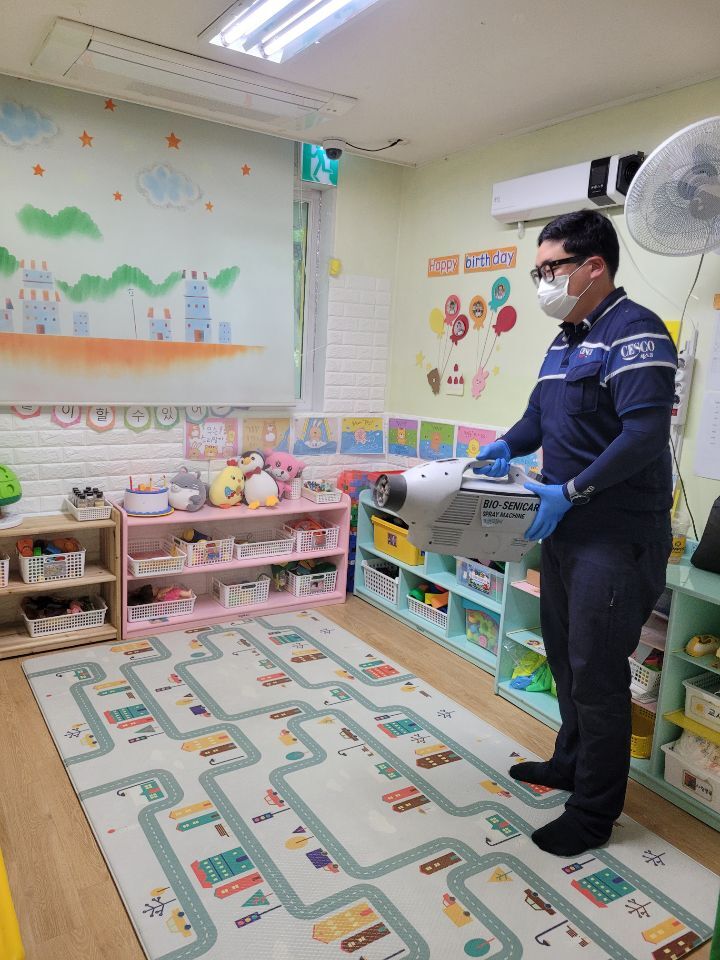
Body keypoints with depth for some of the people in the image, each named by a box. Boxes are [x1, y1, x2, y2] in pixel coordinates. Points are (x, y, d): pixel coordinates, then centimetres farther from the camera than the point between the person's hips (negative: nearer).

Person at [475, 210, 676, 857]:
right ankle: (571, 763, 41)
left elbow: (646, 433, -26)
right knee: (565, 656, 20)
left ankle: (594, 813, 21)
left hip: (617, 535, -9)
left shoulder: (635, 332, -15)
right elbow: (539, 412, 20)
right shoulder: (566, 339, 14)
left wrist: (570, 492, -27)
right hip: (565, 527, 9)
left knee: (596, 671, 2)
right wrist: (507, 447, 1)